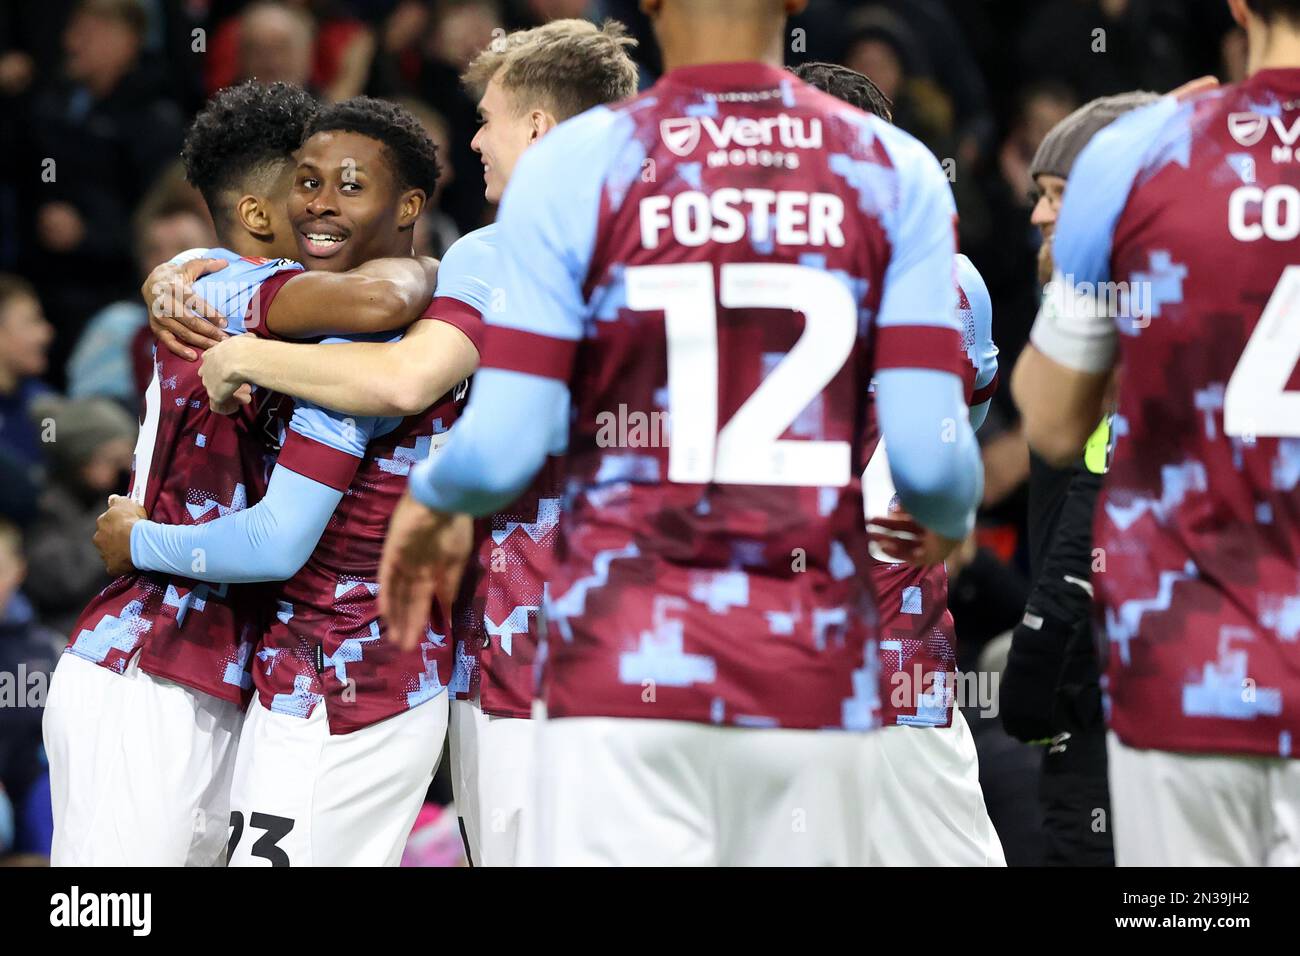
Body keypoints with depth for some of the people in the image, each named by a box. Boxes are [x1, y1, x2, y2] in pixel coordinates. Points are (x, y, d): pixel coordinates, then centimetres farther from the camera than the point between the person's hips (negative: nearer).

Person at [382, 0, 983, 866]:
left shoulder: (573, 167, -2)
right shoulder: (896, 174, 3)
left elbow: (502, 449, -6)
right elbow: (929, 452, -3)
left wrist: (433, 501, 17)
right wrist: (951, 518, 20)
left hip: (628, 668, -2)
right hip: (814, 684, 2)